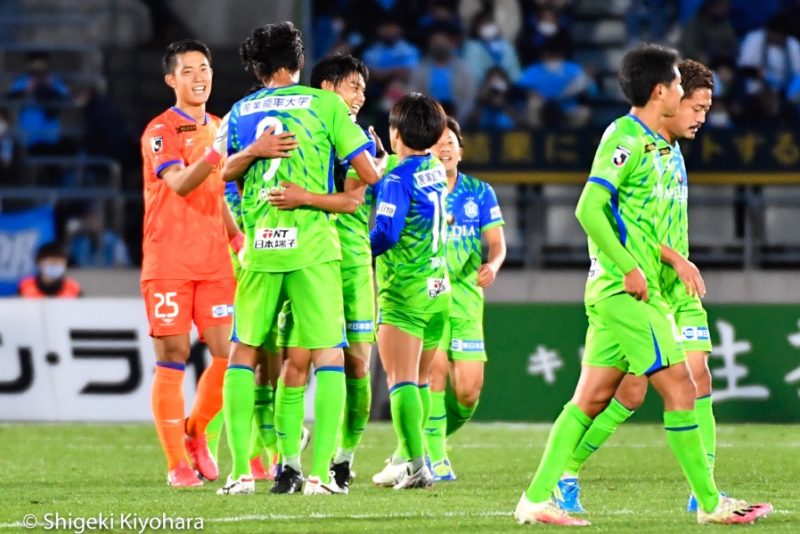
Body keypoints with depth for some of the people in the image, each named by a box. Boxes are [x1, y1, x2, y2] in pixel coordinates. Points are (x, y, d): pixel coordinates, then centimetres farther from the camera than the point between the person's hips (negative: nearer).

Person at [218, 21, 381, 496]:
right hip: (312, 244, -3)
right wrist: (381, 160, 24)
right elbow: (369, 176, 2)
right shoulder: (326, 104, 2)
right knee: (328, 355, 1)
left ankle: (240, 471, 4)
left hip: (258, 246, 3)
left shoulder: (241, 112, 13)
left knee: (244, 352, 12)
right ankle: (319, 471, -10)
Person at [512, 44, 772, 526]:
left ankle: (537, 498, 8)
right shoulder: (624, 138, -13)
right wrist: (629, 269, -19)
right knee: (680, 387, -5)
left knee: (592, 398, 8)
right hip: (625, 291, -10)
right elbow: (589, 208, -21)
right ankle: (710, 502, 1)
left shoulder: (649, 142, 16)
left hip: (626, 291, 10)